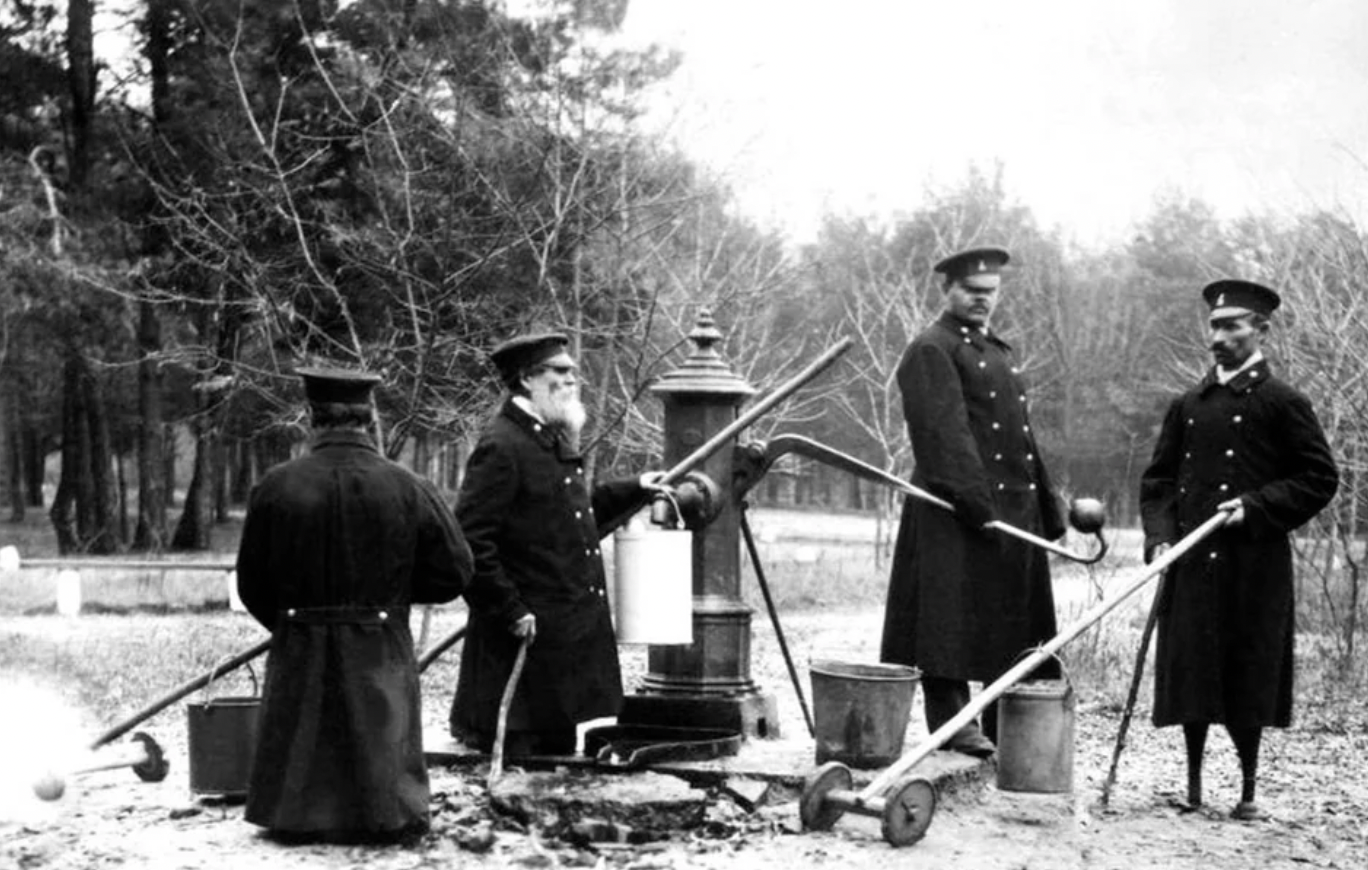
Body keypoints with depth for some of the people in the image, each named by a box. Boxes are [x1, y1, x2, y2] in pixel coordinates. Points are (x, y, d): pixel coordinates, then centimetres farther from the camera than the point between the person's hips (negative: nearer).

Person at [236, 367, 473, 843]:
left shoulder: (276, 487, -9)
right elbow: (454, 572, -3)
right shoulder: (408, 488, -10)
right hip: (381, 658, 0)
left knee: (300, 761, 14)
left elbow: (251, 584, 0)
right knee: (382, 752, 13)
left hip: (299, 655, 1)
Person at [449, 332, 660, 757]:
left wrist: (634, 490, 24)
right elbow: (470, 542, -21)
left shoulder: (553, 440, 13)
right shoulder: (500, 448, -17)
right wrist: (511, 611, -20)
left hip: (569, 635, 9)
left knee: (558, 750, 15)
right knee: (518, 759, -3)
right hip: (525, 640, -9)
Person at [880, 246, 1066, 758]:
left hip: (1015, 509, 9)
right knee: (954, 616, -6)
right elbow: (945, 433, -17)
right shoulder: (932, 351, -6)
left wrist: (1047, 508, 17)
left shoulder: (999, 353, 22)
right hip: (957, 512, -9)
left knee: (1014, 620, 9)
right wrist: (975, 500, -25)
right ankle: (951, 722, 0)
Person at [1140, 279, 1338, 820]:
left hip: (1254, 566, -4)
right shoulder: (1188, 406, 13)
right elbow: (1157, 480, 15)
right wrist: (1159, 538, 0)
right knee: (1190, 671, 4)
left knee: (1248, 677, 0)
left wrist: (1256, 507, -12)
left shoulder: (1283, 404, 0)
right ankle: (1192, 783, 15)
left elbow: (1320, 480, -1)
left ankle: (1248, 791, 11)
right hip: (1190, 565, 4)